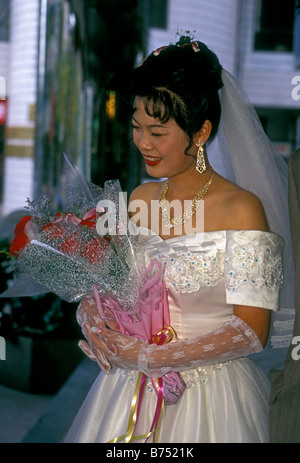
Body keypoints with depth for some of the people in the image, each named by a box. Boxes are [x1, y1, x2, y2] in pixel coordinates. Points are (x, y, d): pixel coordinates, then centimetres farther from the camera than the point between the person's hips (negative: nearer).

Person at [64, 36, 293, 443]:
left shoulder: (241, 209, -17)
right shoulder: (141, 198, 1)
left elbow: (251, 332, -19)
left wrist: (148, 357, -20)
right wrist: (90, 313, -12)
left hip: (209, 398, -5)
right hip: (130, 390, 5)